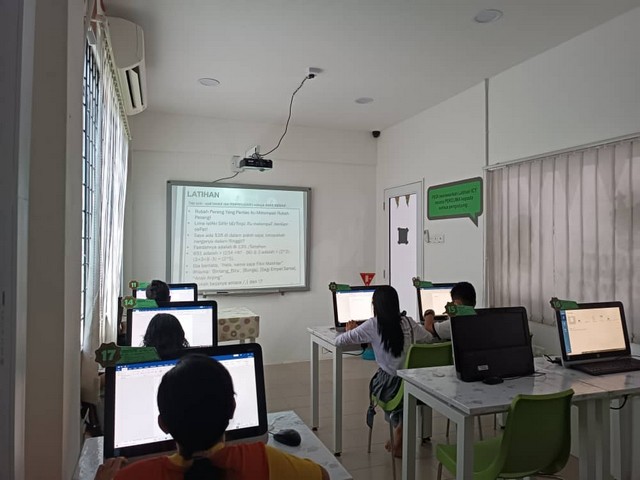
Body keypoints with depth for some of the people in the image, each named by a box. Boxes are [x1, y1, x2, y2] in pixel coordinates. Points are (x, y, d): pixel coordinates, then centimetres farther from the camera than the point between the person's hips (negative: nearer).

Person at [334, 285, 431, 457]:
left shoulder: (373, 325, -13)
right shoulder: (409, 323, -2)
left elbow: (339, 341, -10)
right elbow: (429, 339, 17)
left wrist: (350, 331, 12)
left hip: (389, 386, -3)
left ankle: (399, 431, 36)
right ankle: (399, 436, 33)